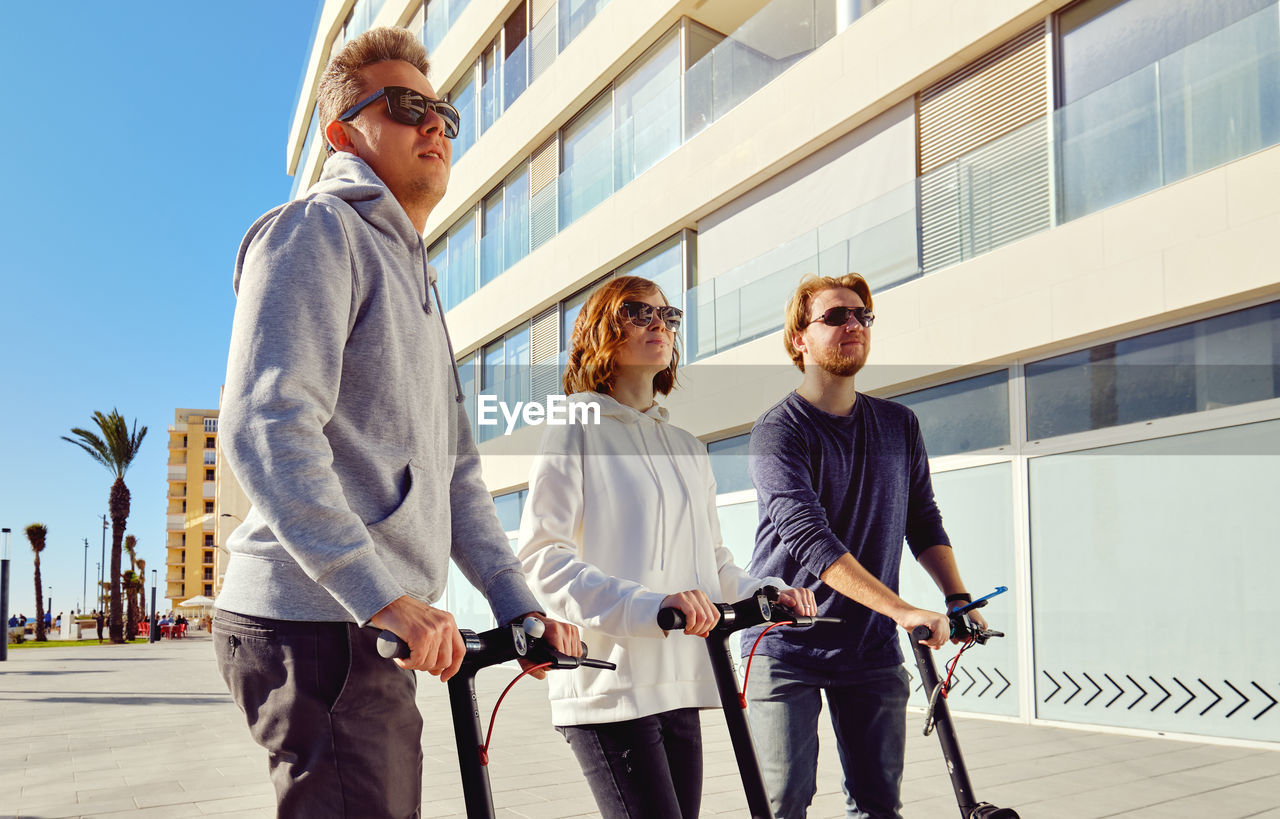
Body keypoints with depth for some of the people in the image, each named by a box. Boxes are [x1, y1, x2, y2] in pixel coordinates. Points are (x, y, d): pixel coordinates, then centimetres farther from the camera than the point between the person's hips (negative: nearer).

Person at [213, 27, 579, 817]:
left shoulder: (416, 275, 24)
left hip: (379, 630, 9)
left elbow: (455, 469, 22)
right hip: (317, 624, -9)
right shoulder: (317, 229, -6)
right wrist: (384, 596, -26)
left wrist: (517, 604, 12)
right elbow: (263, 429, -20)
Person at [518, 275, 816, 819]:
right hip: (608, 689, -7)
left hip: (680, 687, 7)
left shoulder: (688, 449, 22)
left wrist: (767, 592, 5)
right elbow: (541, 557, -13)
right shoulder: (577, 429, 0)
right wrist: (650, 604, -26)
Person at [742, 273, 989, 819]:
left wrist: (957, 597, -2)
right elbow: (809, 537, -23)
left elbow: (922, 520, 15)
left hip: (870, 646, 5)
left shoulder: (900, 425, 8)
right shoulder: (780, 429, -11)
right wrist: (902, 609, -30)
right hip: (785, 644, -4)